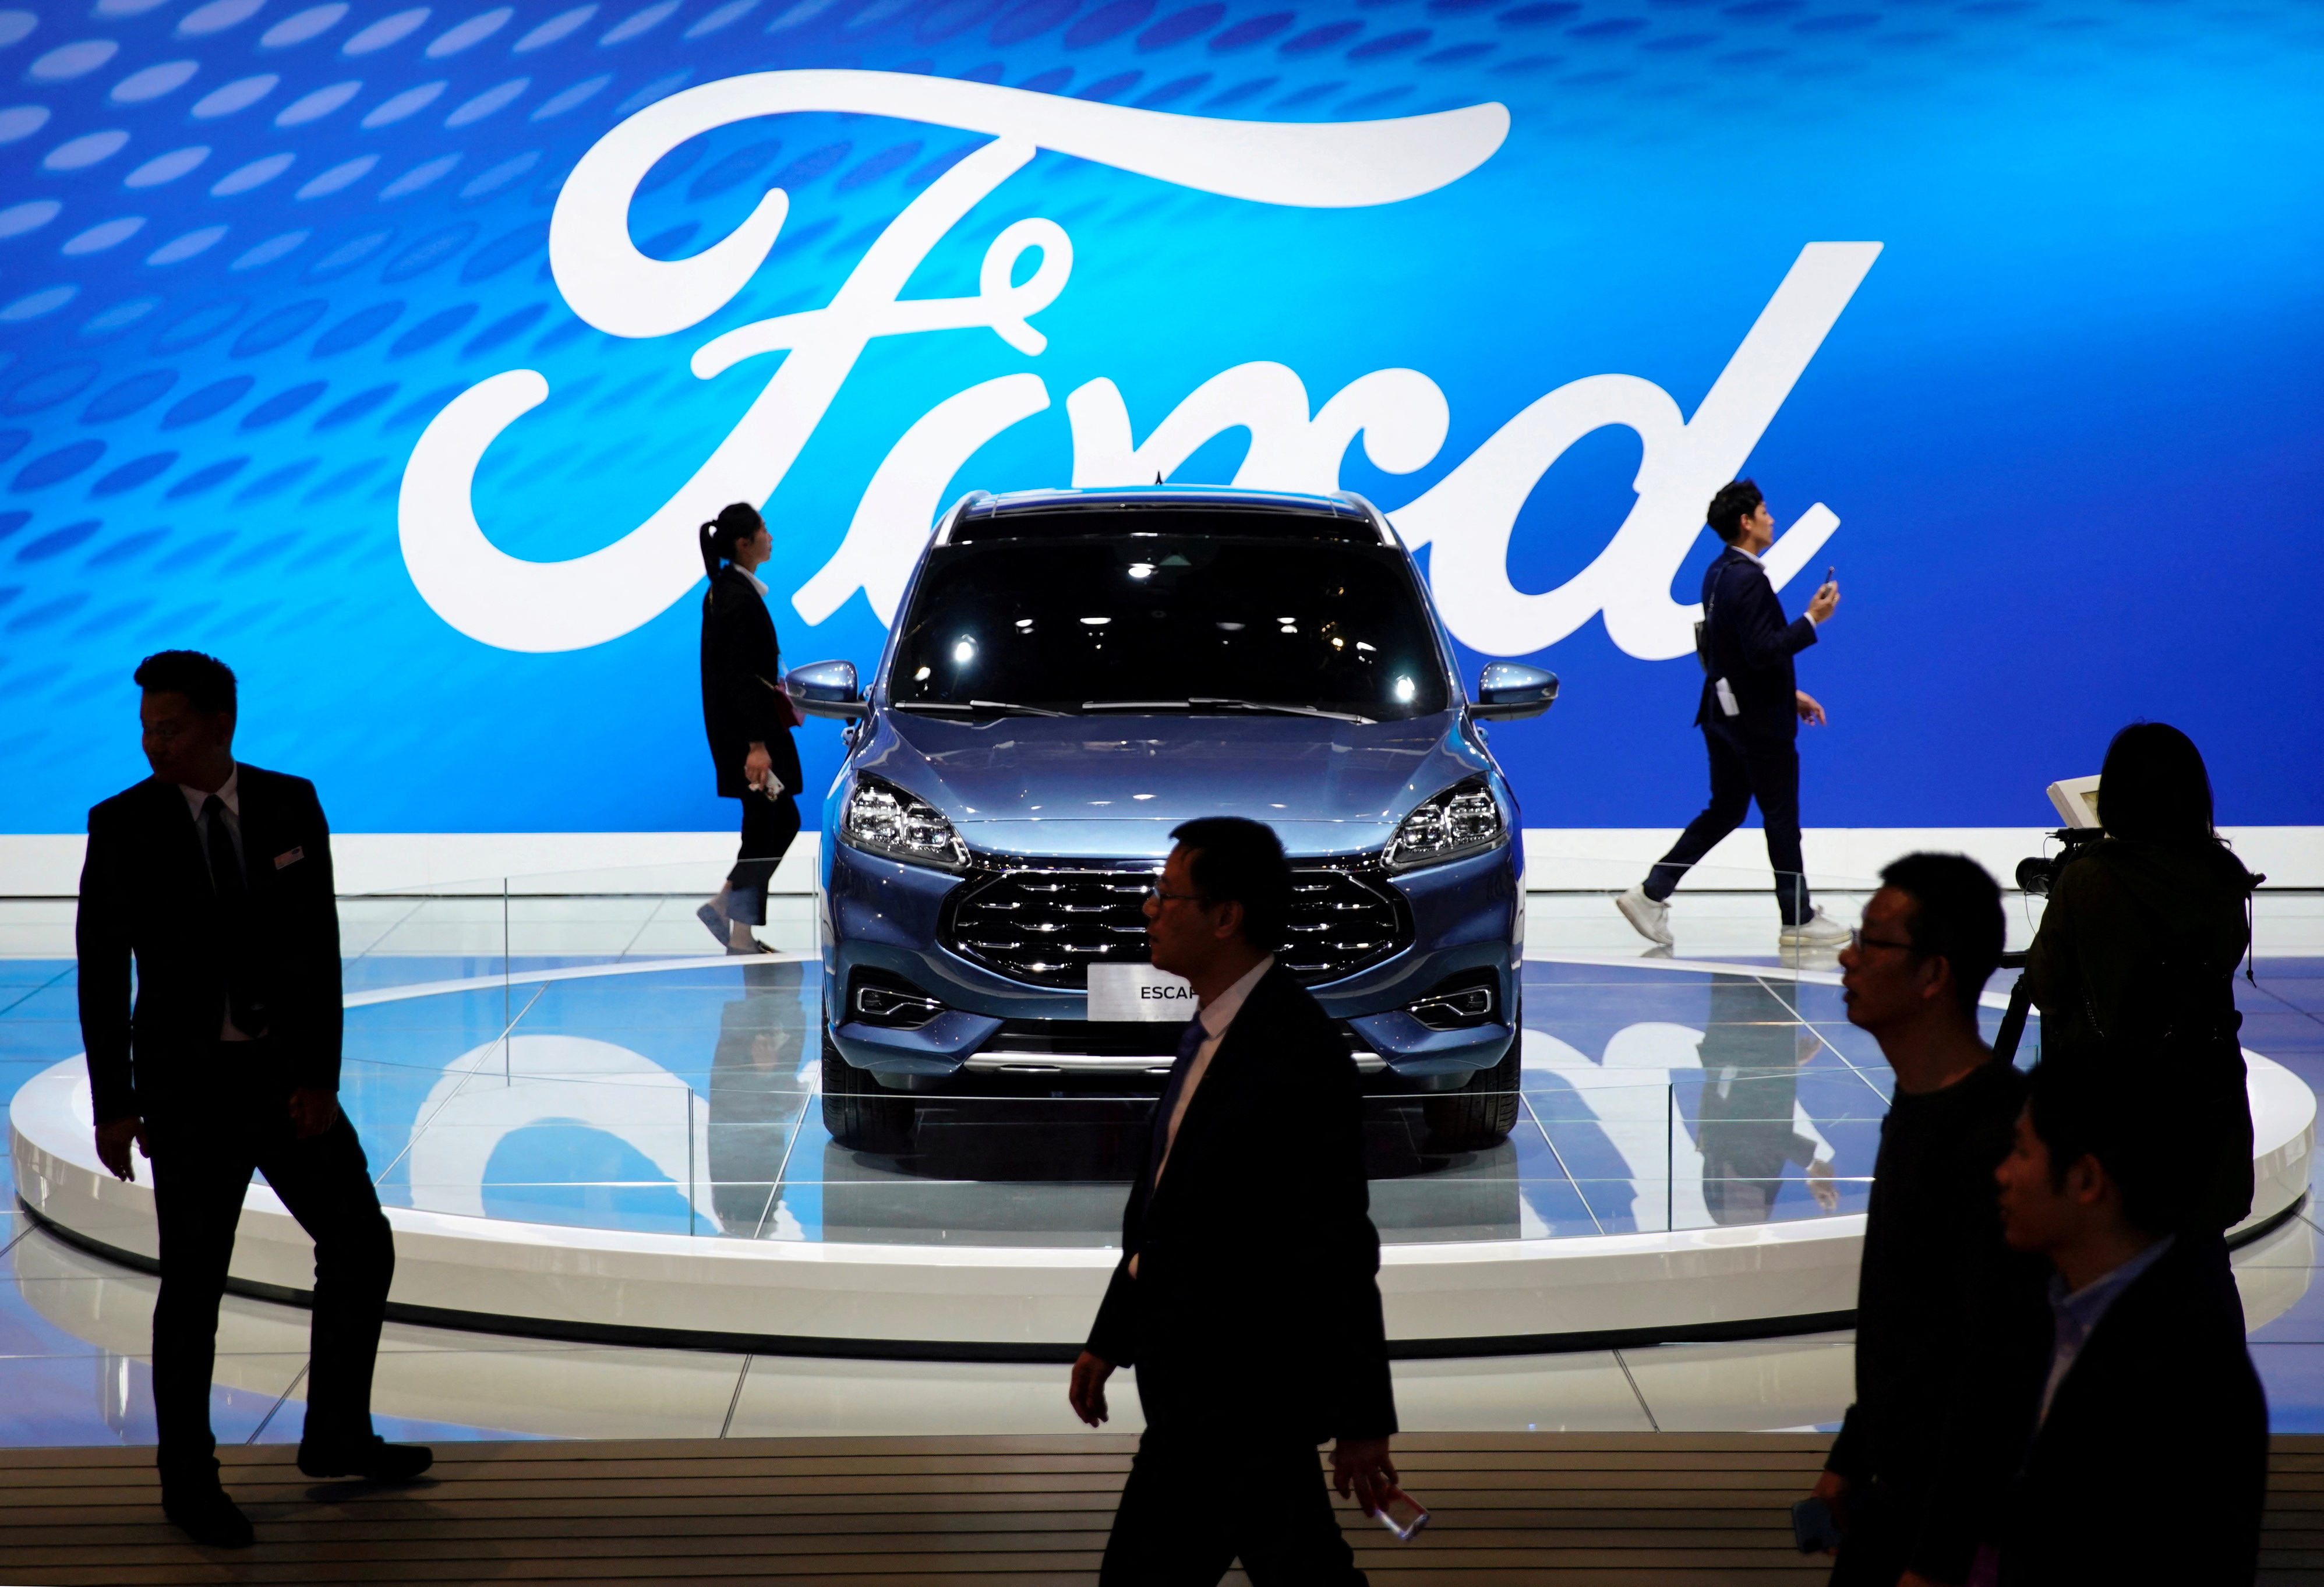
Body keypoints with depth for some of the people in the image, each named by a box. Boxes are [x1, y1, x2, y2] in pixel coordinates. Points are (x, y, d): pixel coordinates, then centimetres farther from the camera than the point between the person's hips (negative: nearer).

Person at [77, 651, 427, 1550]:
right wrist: (113, 1105, -7)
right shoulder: (123, 826, -7)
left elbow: (318, 947, -3)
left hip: (288, 1073, 4)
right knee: (193, 1286, 0)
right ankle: (189, 1481, 15)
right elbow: (102, 972, -5)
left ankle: (338, 1437, 26)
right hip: (187, 1083, -4)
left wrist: (320, 1076, -9)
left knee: (360, 1247, 9)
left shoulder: (290, 806, -1)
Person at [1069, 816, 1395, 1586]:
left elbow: (1340, 1253, -20)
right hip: (1203, 1364, 9)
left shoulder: (1298, 1057, -23)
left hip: (1233, 1389, -9)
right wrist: (1111, 1340, 20)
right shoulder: (1220, 1027, 7)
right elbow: (1164, 1202, 16)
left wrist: (1362, 1422, -16)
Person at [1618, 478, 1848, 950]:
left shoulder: (1719, 574, 11)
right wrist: (1812, 620, -19)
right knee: (1781, 817, 3)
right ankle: (1798, 920, 13)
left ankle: (1651, 894, 10)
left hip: (1725, 712, 9)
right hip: (1757, 719, -9)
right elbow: (1762, 651, -27)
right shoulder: (1748, 580, -21)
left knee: (1724, 811, 15)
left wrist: (1790, 695, 21)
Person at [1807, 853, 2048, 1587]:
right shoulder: (1918, 1105, 8)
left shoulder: (1992, 1136, -23)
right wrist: (1848, 1461, 21)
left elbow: (1995, 1364, -23)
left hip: (1953, 1509, -9)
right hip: (1891, 1486, 9)